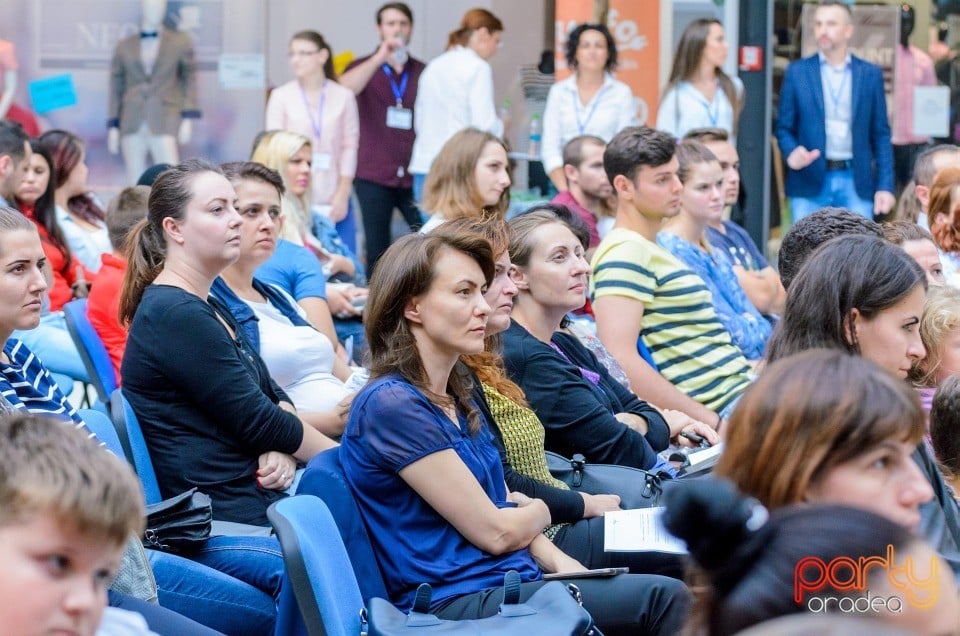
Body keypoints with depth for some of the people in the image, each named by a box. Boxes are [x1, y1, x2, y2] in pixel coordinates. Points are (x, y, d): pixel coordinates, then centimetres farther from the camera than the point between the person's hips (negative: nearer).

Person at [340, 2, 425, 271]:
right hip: (373, 176, -1)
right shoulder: (363, 67, 7)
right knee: (377, 251, 2)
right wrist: (380, 59, -27)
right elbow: (344, 90, -15)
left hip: (414, 176, 1)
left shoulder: (422, 73, 11)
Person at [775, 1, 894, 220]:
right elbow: (784, 128, 8)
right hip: (809, 183, 0)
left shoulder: (870, 74, 8)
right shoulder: (797, 72, 6)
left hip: (856, 184, 0)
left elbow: (881, 134, 8)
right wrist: (792, 153, -15)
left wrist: (885, 186, 0)